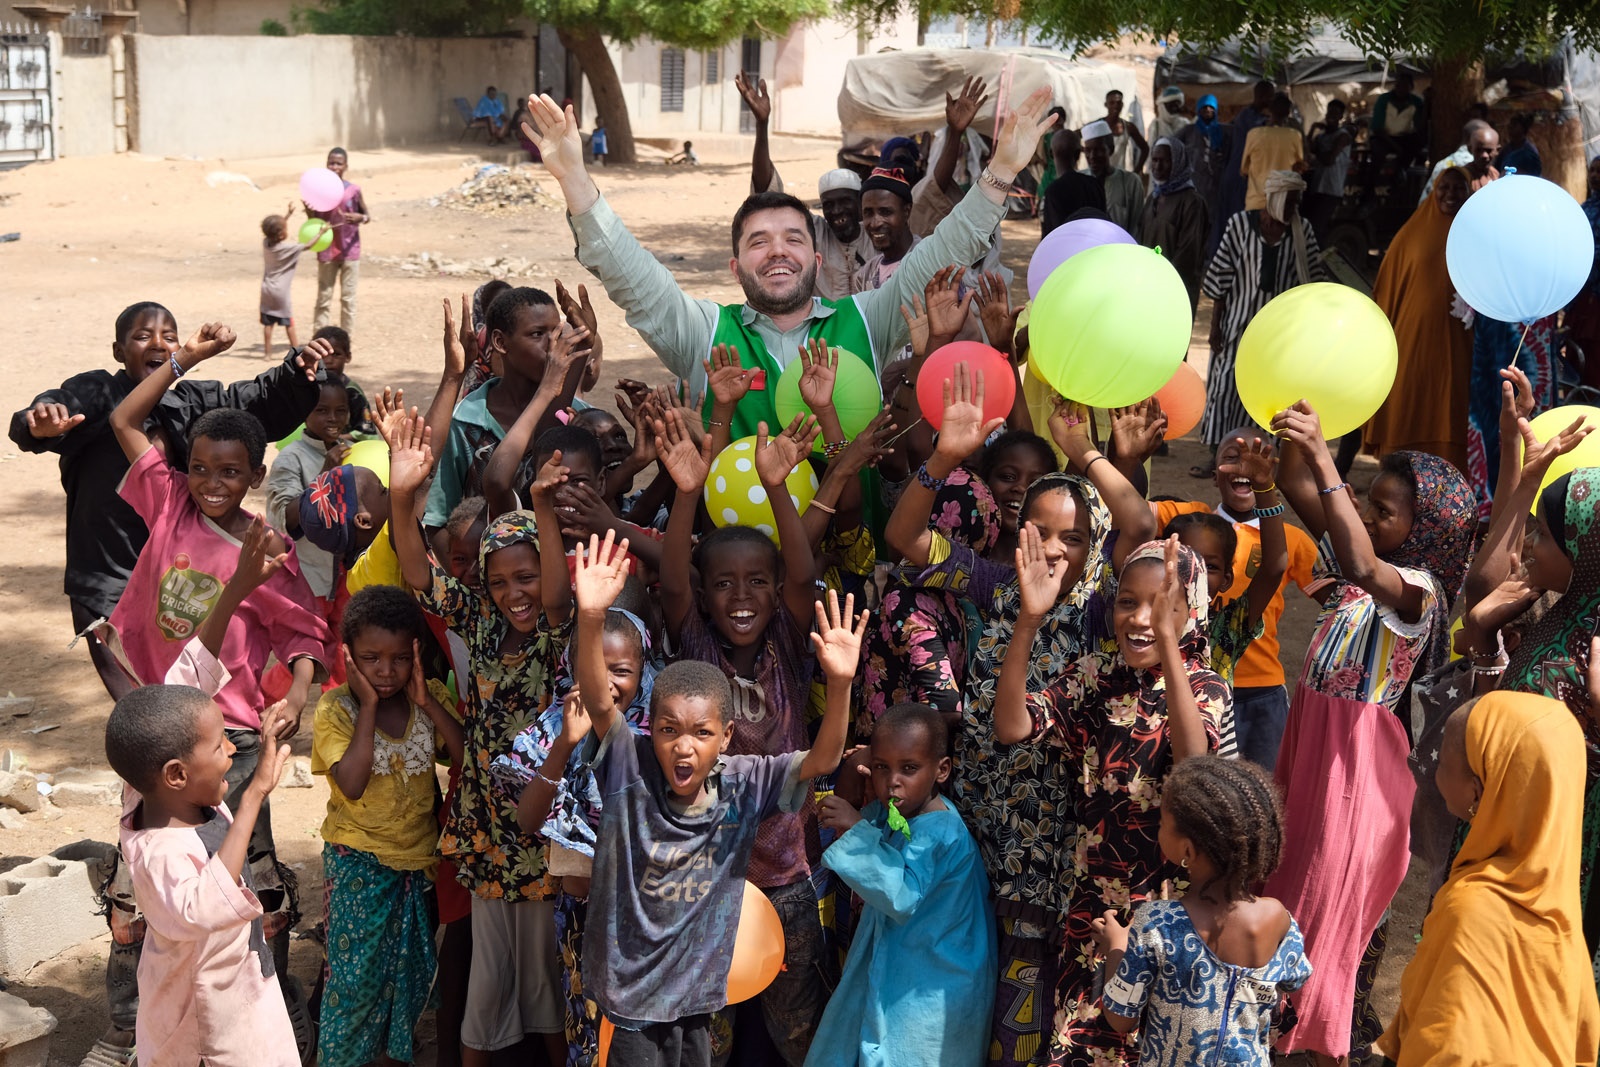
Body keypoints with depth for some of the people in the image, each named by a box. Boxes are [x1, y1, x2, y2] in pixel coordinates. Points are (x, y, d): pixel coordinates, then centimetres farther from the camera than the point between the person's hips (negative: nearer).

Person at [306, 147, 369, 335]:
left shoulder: (353, 190, -4)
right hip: (326, 251, 1)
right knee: (324, 298, 5)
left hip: (349, 251, -1)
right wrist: (309, 211, -18)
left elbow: (367, 216, 4)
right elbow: (314, 222, 4)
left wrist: (360, 218, -19)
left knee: (348, 297, 4)